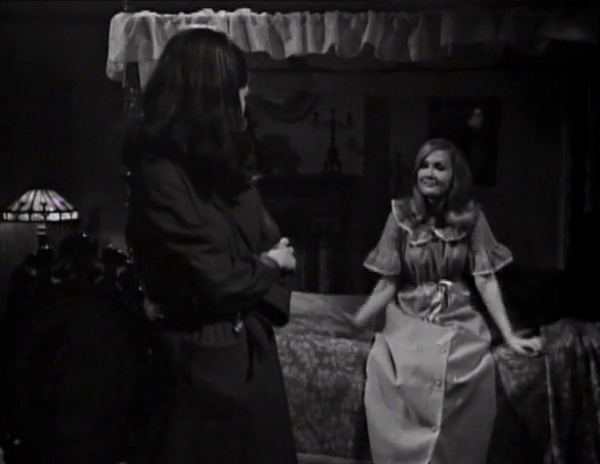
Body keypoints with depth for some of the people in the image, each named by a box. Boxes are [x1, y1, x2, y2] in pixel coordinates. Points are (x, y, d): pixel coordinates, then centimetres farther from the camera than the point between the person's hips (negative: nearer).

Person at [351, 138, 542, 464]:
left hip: (459, 322, 0)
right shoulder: (401, 215, 1)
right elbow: (388, 283, 1)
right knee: (409, 378, -23)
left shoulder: (470, 217, 2)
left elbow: (485, 279, -1)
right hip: (410, 321, 0)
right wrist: (354, 322, -12)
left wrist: (509, 335, -8)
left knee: (458, 378, -22)